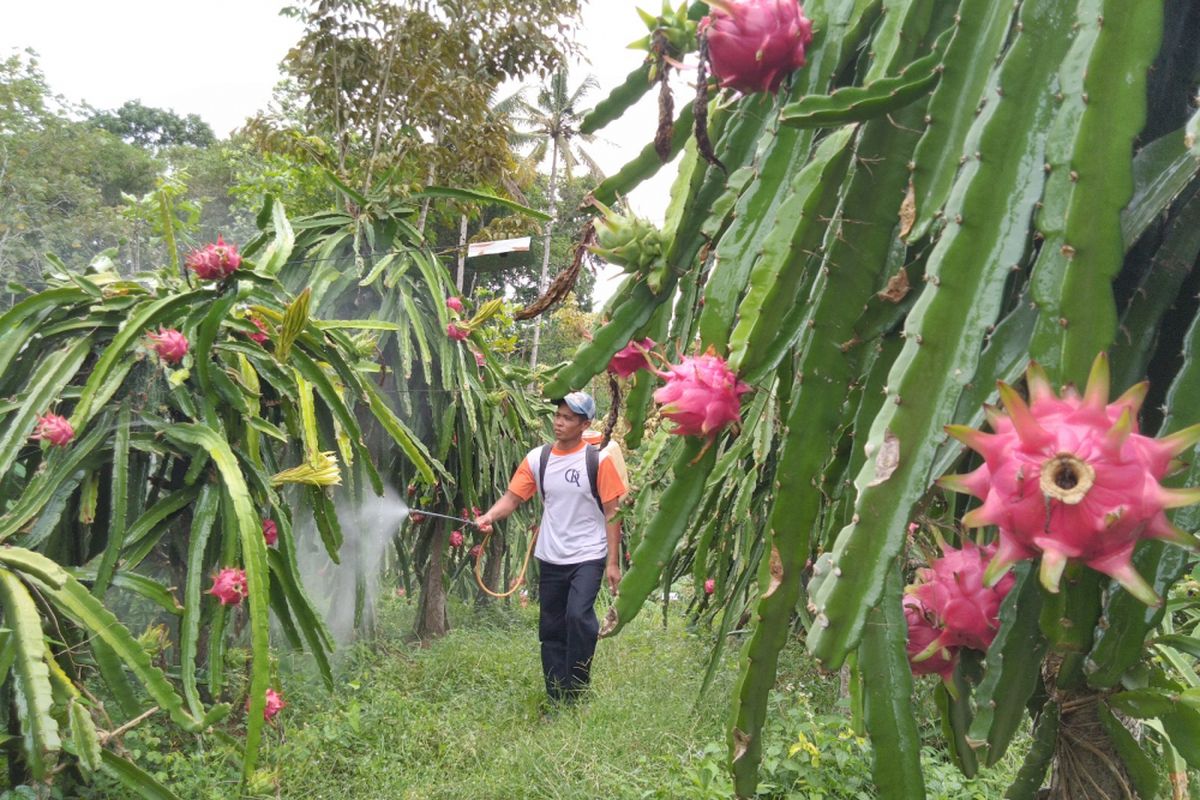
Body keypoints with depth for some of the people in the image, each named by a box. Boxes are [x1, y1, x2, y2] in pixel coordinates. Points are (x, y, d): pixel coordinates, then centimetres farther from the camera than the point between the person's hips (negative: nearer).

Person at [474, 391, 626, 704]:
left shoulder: (598, 460, -8)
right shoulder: (538, 458, 1)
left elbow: (612, 512, -6)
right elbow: (512, 497, -3)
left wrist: (613, 562, -9)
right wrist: (488, 517, -24)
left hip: (588, 557, -4)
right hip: (550, 559, 4)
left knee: (578, 615, -22)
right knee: (551, 630, 10)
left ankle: (576, 693, -3)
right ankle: (557, 700, 25)